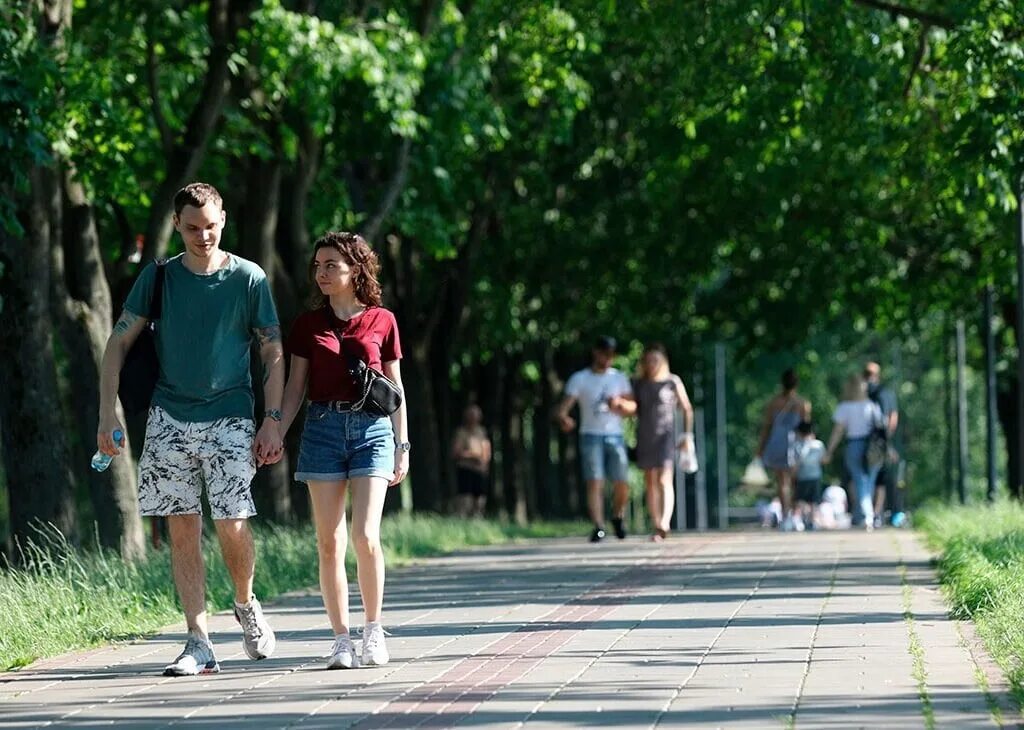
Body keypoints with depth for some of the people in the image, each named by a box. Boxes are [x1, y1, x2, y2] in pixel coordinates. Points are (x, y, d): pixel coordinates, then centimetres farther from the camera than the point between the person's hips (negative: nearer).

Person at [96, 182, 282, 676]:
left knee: (232, 526, -11)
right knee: (182, 529, -1)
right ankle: (199, 643, 3)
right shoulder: (158, 277, 5)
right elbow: (119, 344, 6)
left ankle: (246, 605, 19)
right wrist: (108, 414, -3)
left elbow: (273, 354, 3)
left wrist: (272, 421, -5)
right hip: (169, 418, 2)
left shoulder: (248, 279, 1)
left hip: (229, 418, -2)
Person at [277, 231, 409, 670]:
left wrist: (403, 445, 7)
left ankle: (374, 629, 4)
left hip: (372, 428, -2)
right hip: (323, 428, 2)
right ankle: (341, 640, 3)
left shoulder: (381, 321, 6)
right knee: (329, 542, -2)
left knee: (365, 536, -13)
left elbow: (395, 387, 10)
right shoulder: (308, 324, 8)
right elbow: (296, 386, 10)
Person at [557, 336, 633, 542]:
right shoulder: (580, 379, 5)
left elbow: (632, 407, 11)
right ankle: (598, 527, -18)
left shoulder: (619, 378, 14)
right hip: (591, 436, -2)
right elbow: (565, 404, -7)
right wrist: (564, 418, -30)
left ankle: (618, 517, 23)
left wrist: (619, 403, -11)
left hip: (615, 435, 2)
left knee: (621, 484, -3)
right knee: (594, 482, -14)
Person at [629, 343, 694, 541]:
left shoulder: (673, 382, 1)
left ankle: (664, 525, -27)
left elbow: (687, 409, 6)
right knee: (650, 483, 6)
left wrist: (688, 435, 0)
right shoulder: (638, 384, 9)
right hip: (645, 437, 4)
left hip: (666, 435, -4)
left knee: (665, 480, -16)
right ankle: (656, 525, 12)